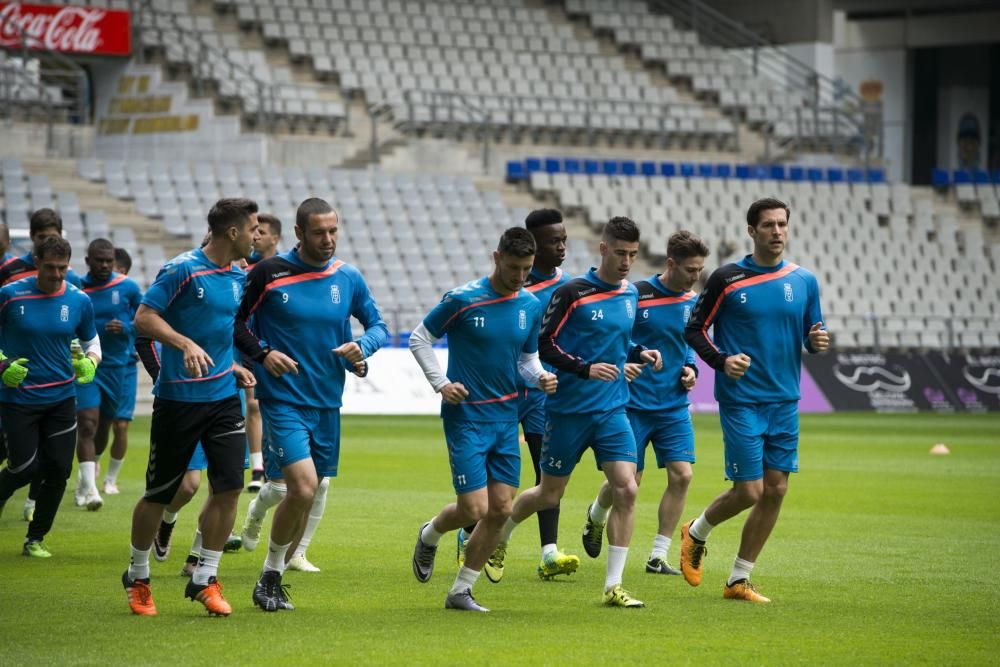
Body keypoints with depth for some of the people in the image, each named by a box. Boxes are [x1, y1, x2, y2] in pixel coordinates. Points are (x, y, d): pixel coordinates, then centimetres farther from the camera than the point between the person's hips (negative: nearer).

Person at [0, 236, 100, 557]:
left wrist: (89, 363, -7)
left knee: (58, 470, -1)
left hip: (61, 398, 3)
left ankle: (35, 539, 16)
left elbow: (91, 342, 14)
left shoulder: (79, 301, -1)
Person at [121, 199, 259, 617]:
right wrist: (186, 344, -27)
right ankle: (138, 578, 22)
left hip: (223, 396, 6)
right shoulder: (182, 270, -12)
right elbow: (144, 317, -15)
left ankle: (205, 580, 5)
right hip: (177, 398, -6)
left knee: (229, 487, -6)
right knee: (159, 493, 4)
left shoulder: (238, 278, 11)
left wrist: (233, 366, 12)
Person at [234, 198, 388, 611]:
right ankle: (270, 576, 0)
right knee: (303, 488, -19)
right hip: (283, 401, -5)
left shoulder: (348, 278, 5)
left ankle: (272, 581, 24)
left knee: (309, 496, 9)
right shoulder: (269, 273, -6)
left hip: (328, 403, 5)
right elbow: (236, 320, 2)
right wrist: (263, 353, -13)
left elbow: (379, 326, 13)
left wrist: (362, 347, -8)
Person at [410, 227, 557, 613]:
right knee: (474, 509, -11)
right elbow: (419, 338, -1)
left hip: (507, 418, 6)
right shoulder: (462, 300, -11)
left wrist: (540, 377, -5)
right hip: (466, 417, -6)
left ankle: (461, 591, 14)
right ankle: (429, 537, 24)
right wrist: (441, 384, -11)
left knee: (501, 510, 1)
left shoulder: (531, 306, 5)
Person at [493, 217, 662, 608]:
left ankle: (613, 587, -7)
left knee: (626, 490, -11)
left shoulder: (631, 294, 8)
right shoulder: (573, 293, -12)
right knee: (549, 496, 8)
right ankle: (499, 537, 39)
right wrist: (585, 368, -25)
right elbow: (544, 345, -13)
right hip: (568, 410, -4)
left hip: (612, 411, 4)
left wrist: (639, 354, 4)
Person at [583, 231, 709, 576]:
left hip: (674, 406, 5)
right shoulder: (635, 295, -13)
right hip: (634, 403, -5)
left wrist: (690, 368, 3)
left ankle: (658, 556, 2)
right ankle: (595, 518, 36)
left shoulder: (692, 302, 4)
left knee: (681, 474, -8)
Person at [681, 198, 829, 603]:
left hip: (784, 402, 5)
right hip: (741, 399, -5)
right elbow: (694, 329, -1)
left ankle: (739, 581, 14)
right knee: (749, 491, -8)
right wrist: (721, 360, -17)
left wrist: (818, 340, -10)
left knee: (775, 490, 2)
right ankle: (696, 534, 22)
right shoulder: (727, 279, -5)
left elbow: (812, 333, 14)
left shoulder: (803, 281, 7)